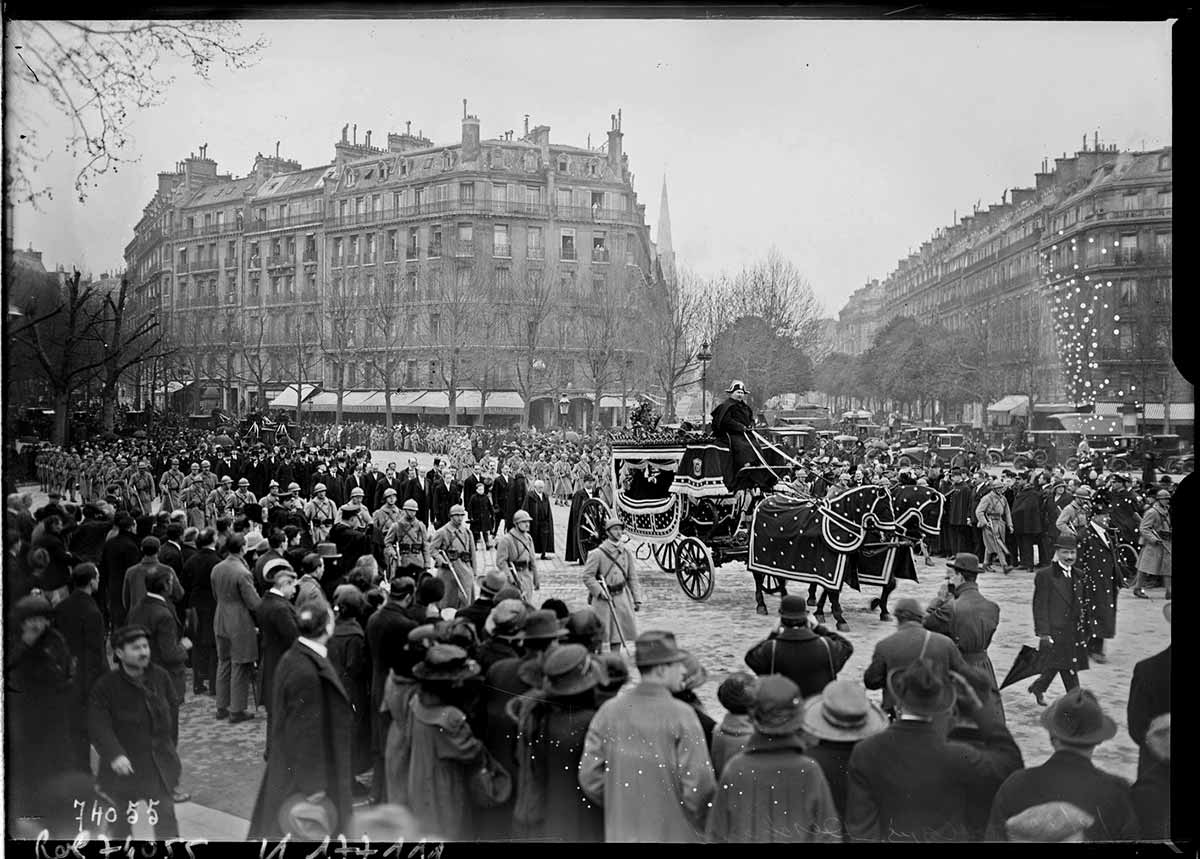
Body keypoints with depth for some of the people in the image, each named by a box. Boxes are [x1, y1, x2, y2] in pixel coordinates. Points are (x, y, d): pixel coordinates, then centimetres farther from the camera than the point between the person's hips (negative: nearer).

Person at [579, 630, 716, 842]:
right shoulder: (681, 715, -16)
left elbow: (589, 777, -2)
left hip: (621, 832, 4)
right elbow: (699, 784, -17)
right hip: (675, 832, -4)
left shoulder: (609, 711, -4)